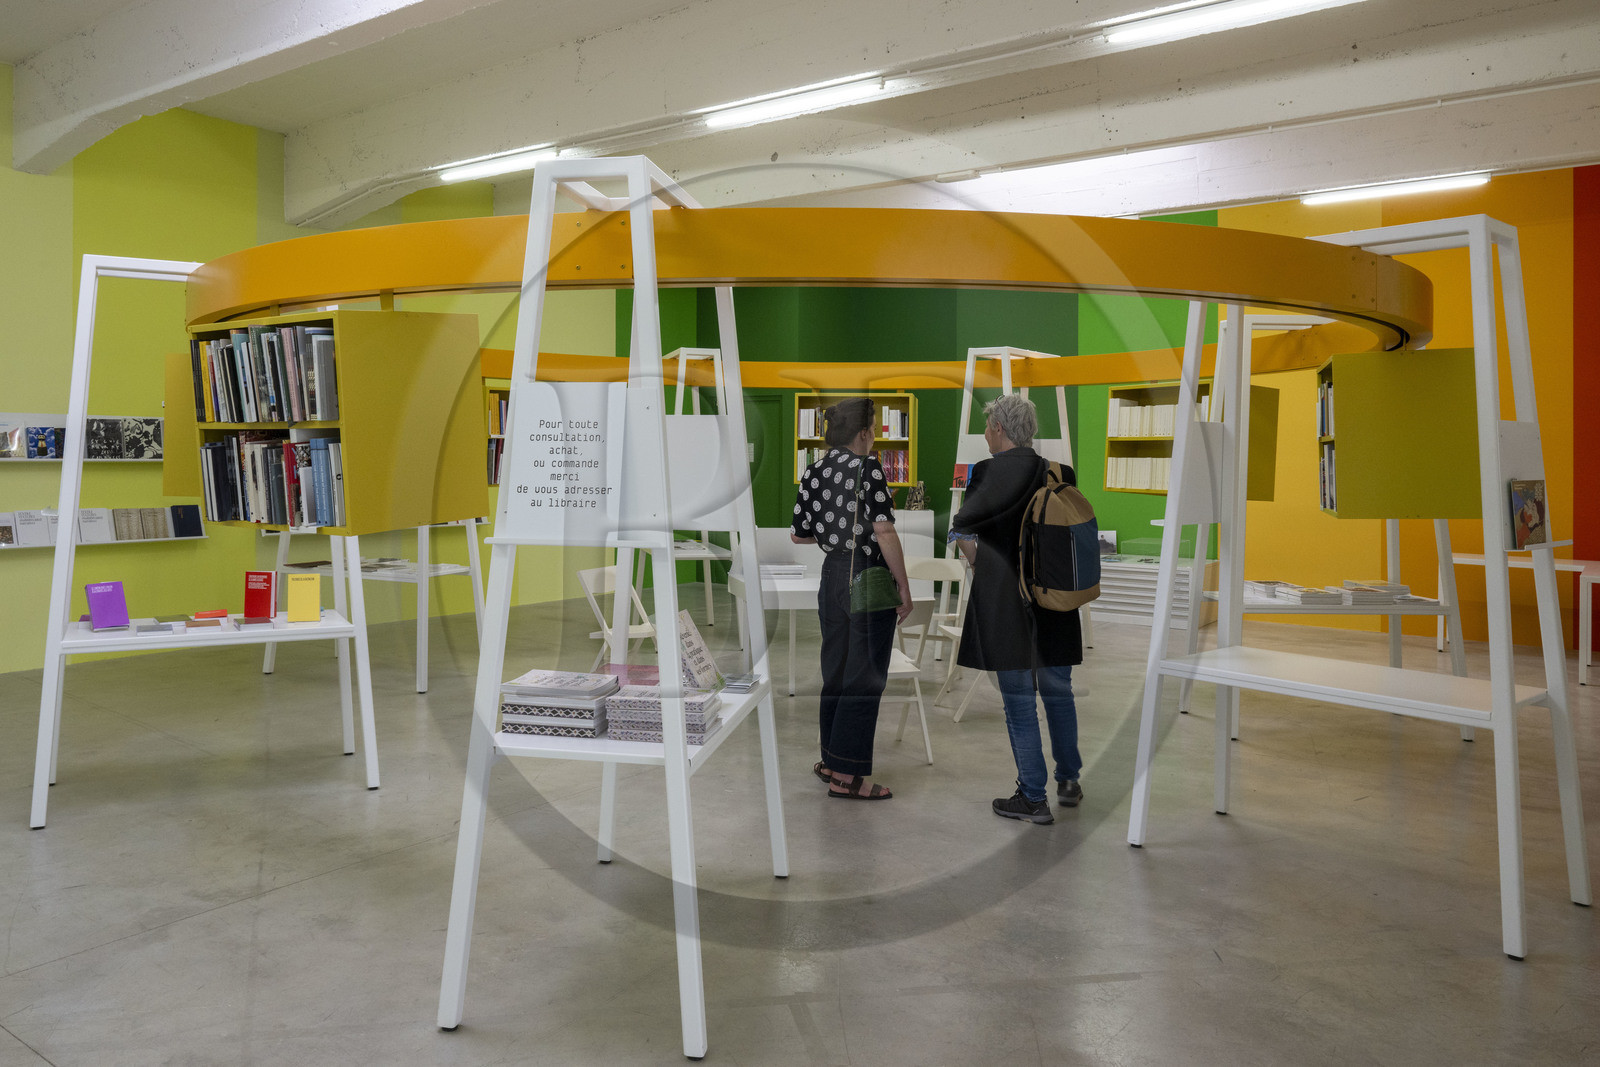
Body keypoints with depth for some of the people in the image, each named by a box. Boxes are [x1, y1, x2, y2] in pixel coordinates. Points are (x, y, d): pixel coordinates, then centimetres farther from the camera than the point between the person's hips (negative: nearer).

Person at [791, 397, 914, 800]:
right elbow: (884, 531, -19)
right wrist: (904, 589, -14)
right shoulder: (867, 467, -12)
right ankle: (846, 776, 5)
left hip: (832, 574, 7)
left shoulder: (814, 472, 6)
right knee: (864, 678, 1)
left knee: (836, 671, 18)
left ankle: (831, 760, 28)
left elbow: (798, 534, 10)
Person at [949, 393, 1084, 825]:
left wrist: (980, 566, 3)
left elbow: (962, 530, -11)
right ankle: (1068, 781, 31)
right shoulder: (1061, 474, 4)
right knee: (1058, 691, 19)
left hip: (1003, 600, -5)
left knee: (1019, 701, 4)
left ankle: (1034, 797, 10)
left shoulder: (986, 473, -10)